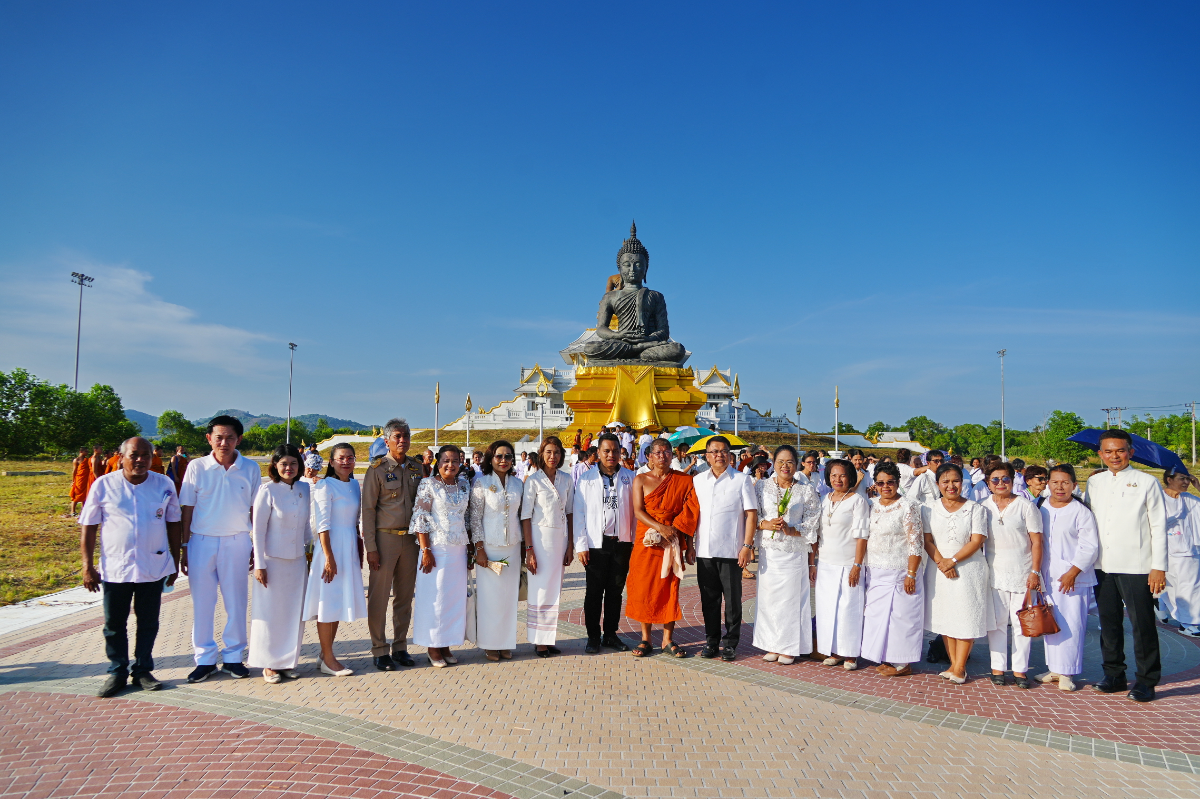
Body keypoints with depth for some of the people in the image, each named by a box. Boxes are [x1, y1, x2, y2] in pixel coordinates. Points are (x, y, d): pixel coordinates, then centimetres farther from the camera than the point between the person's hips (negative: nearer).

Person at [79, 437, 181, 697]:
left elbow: (173, 524, 8)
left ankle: (142, 670, 24)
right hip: (115, 568, -1)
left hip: (154, 568, 1)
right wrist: (87, 566, -4)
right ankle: (117, 673, 23)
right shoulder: (104, 485, -3)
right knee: (114, 624, 8)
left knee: (148, 622, 11)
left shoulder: (164, 485, 1)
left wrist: (175, 562, 7)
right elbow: (88, 527, 0)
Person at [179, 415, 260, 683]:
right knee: (202, 603, 7)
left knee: (236, 603, 7)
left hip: (236, 542, 0)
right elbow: (187, 508, 3)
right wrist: (183, 547, 1)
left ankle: (233, 657, 21)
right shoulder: (196, 467, -1)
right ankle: (205, 659, 20)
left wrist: (257, 547, 4)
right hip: (201, 542, 0)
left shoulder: (250, 469, 0)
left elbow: (255, 510, 5)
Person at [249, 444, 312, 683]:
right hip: (272, 560, -4)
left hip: (297, 561, 5)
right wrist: (259, 565, -10)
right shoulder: (267, 491, -9)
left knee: (295, 613, 8)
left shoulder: (305, 489, 4)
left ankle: (288, 661, 21)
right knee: (270, 613, 3)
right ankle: (269, 664, 16)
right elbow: (258, 530, -9)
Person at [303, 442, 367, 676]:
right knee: (328, 602, -2)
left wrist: (359, 551, 13)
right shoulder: (326, 486, -11)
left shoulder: (354, 485, 11)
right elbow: (323, 524, -14)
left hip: (350, 547, 8)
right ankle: (328, 660, 6)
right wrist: (329, 557, -18)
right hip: (332, 545, -7)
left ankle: (326, 655, 21)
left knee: (339, 602, 12)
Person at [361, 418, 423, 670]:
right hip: (385, 538, -4)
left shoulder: (417, 468, 8)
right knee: (379, 596, 1)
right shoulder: (377, 470, -6)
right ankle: (379, 651, 11)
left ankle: (400, 647, 21)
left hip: (410, 539, 4)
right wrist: (371, 548, -11)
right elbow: (368, 509, -6)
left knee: (405, 596, 10)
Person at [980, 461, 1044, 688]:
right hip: (994, 573, 2)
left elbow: (1036, 542, -2)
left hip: (1022, 573, -2)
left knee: (1022, 622, 1)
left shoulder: (1025, 506, -1)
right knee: (996, 622, 2)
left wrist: (1035, 572, -8)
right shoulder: (983, 507, 6)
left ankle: (1020, 670, 10)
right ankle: (997, 668, 10)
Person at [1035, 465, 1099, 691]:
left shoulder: (1081, 512, -6)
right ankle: (1054, 669, 19)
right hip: (1047, 577, 5)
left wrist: (1073, 573, -15)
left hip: (1074, 579, -5)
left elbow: (1089, 547, -10)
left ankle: (1067, 672, 5)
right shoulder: (1041, 509, 9)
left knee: (1071, 626, -4)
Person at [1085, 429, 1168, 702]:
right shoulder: (1093, 483, 11)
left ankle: (1146, 680, 10)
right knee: (1109, 622, 11)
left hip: (1136, 566, -4)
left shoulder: (1146, 482, -1)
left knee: (1142, 623, -1)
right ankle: (1114, 674, 22)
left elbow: (1159, 527, -2)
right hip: (1102, 566, 4)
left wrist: (1159, 567, -8)